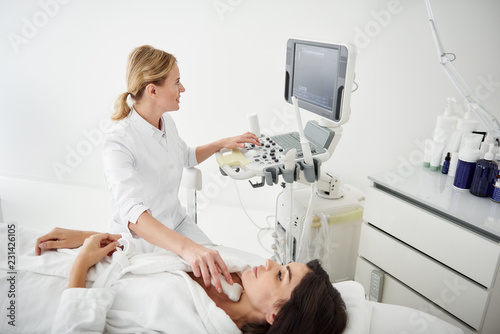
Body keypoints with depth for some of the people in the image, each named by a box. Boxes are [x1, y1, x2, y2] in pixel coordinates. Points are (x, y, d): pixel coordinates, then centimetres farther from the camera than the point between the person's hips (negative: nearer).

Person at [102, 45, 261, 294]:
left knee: (219, 266, -12)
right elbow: (131, 211, -43)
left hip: (176, 223, 7)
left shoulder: (166, 122, -1)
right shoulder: (118, 143, -27)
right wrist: (186, 247, -58)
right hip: (137, 237, -6)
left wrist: (222, 144, 11)